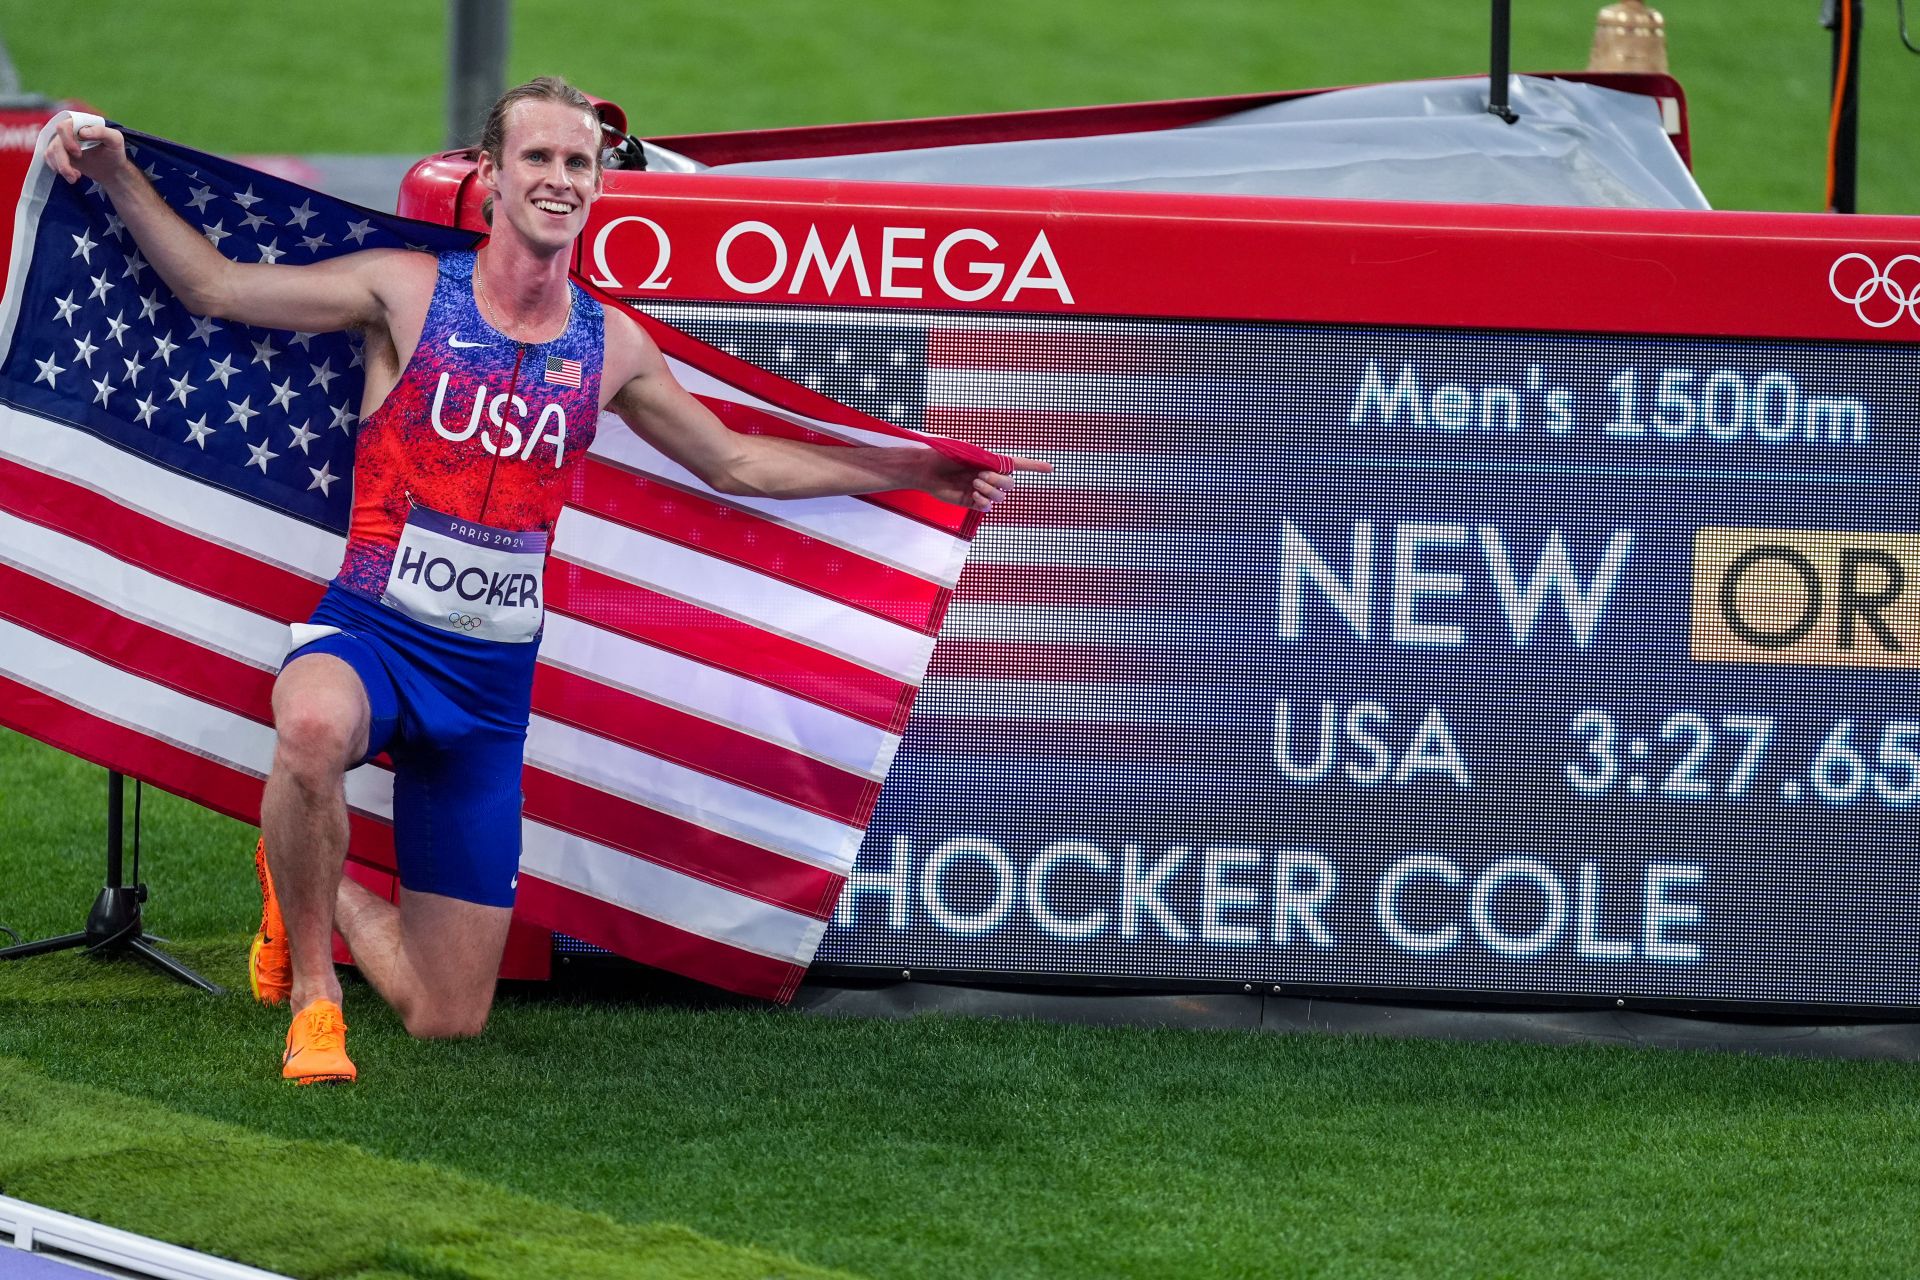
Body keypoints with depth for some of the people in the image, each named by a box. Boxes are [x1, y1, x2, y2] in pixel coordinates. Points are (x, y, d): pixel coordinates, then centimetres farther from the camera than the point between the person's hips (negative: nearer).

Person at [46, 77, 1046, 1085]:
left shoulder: (610, 346, 8)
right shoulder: (411, 291, -2)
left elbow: (736, 463, 22)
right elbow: (216, 288, -1)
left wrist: (920, 473, 24)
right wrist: (118, 177, -14)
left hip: (494, 684, 4)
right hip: (372, 633, -4)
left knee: (449, 1020, 3)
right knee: (313, 727, -44)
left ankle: (305, 890, 36)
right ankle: (310, 989, -17)